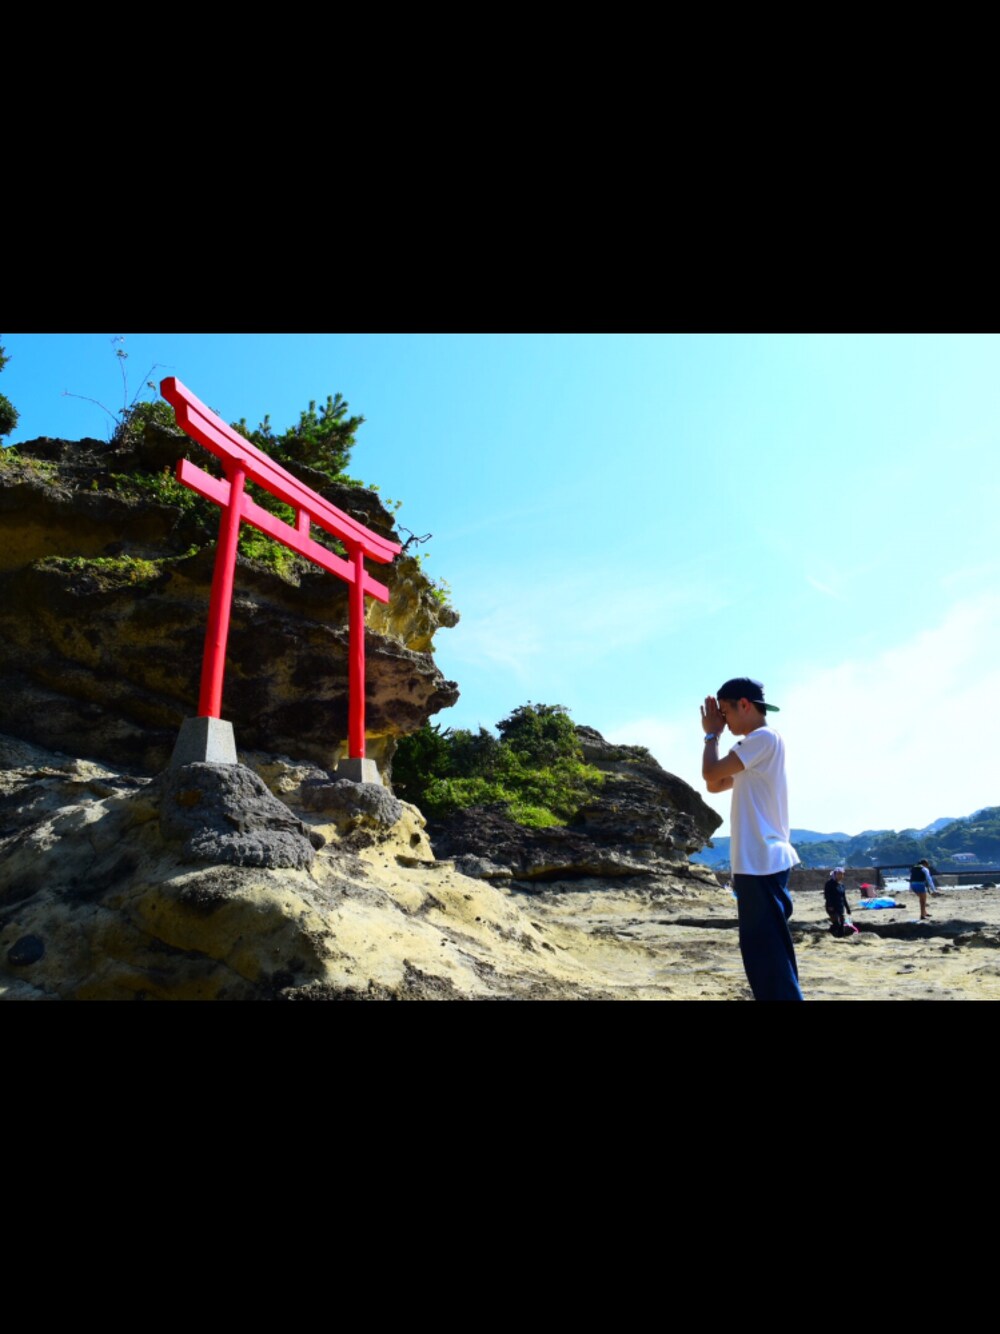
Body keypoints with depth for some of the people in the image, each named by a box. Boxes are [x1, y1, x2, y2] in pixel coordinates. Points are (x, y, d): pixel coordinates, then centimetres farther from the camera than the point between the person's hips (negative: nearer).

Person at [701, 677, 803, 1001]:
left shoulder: (764, 738, -12)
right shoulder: (756, 745, 19)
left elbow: (710, 772, -17)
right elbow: (715, 785, 21)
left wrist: (712, 734, 0)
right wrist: (713, 734, 16)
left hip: (761, 863, -10)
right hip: (759, 862, 10)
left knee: (769, 954, -7)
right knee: (765, 953, 16)